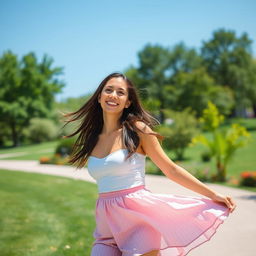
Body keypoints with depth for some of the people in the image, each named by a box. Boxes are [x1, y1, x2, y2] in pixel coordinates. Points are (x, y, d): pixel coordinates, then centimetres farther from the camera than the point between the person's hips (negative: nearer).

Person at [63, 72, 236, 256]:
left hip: (138, 216, -4)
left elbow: (171, 169, -2)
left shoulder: (137, 129, -4)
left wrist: (213, 195, -4)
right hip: (107, 224, 4)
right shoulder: (92, 138, 10)